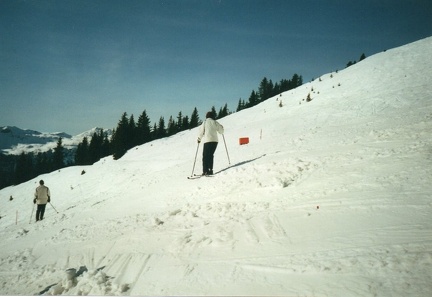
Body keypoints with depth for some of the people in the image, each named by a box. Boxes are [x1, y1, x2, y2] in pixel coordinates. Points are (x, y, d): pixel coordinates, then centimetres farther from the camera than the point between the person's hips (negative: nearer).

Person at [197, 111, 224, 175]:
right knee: (211, 155, 14)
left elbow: (201, 132, 3)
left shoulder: (205, 122, 1)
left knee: (205, 156, 0)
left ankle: (205, 171, -9)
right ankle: (210, 169, 11)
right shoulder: (215, 122, 5)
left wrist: (199, 139, 20)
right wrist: (221, 128, 34)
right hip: (214, 141, 3)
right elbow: (221, 131, 10)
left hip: (207, 141, -3)